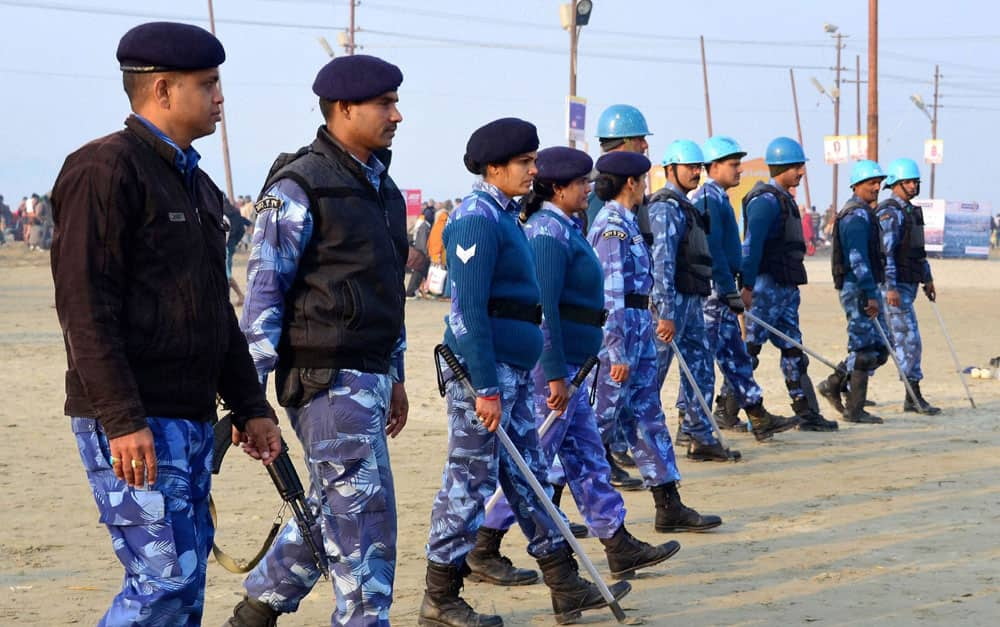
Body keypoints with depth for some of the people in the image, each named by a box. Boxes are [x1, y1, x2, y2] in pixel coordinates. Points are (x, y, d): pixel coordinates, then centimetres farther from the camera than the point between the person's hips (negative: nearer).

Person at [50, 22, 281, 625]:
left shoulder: (196, 184, 19)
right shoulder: (106, 169, -10)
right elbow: (84, 304, -17)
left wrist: (251, 407, 20)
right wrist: (122, 420, -22)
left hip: (192, 419, 9)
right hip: (131, 422, -9)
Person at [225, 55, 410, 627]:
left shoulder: (382, 187, 16)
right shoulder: (298, 187, -11)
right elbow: (265, 292, -13)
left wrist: (395, 375, 22)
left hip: (370, 377, 9)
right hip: (326, 380, -9)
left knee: (331, 508, 16)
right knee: (364, 515, -8)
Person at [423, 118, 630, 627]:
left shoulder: (504, 216, 16)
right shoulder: (477, 218, -15)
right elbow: (468, 309, -20)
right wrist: (486, 388, -22)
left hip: (512, 373, 10)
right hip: (484, 372, -10)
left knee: (528, 478, 13)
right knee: (469, 482, -3)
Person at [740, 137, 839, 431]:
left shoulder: (784, 199, 18)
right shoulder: (766, 200, -14)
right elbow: (751, 245, -21)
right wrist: (747, 286, -26)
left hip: (786, 288, 10)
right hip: (766, 286, -10)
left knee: (793, 351, 10)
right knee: (748, 351, -6)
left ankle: (808, 414, 13)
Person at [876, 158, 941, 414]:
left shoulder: (911, 211, 18)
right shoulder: (890, 213, -13)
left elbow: (918, 249, 27)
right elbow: (885, 252, -21)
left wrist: (927, 278, 25)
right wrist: (890, 288, -26)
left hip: (908, 285, 10)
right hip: (895, 287, -10)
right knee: (909, 340, -9)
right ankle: (914, 398, -5)